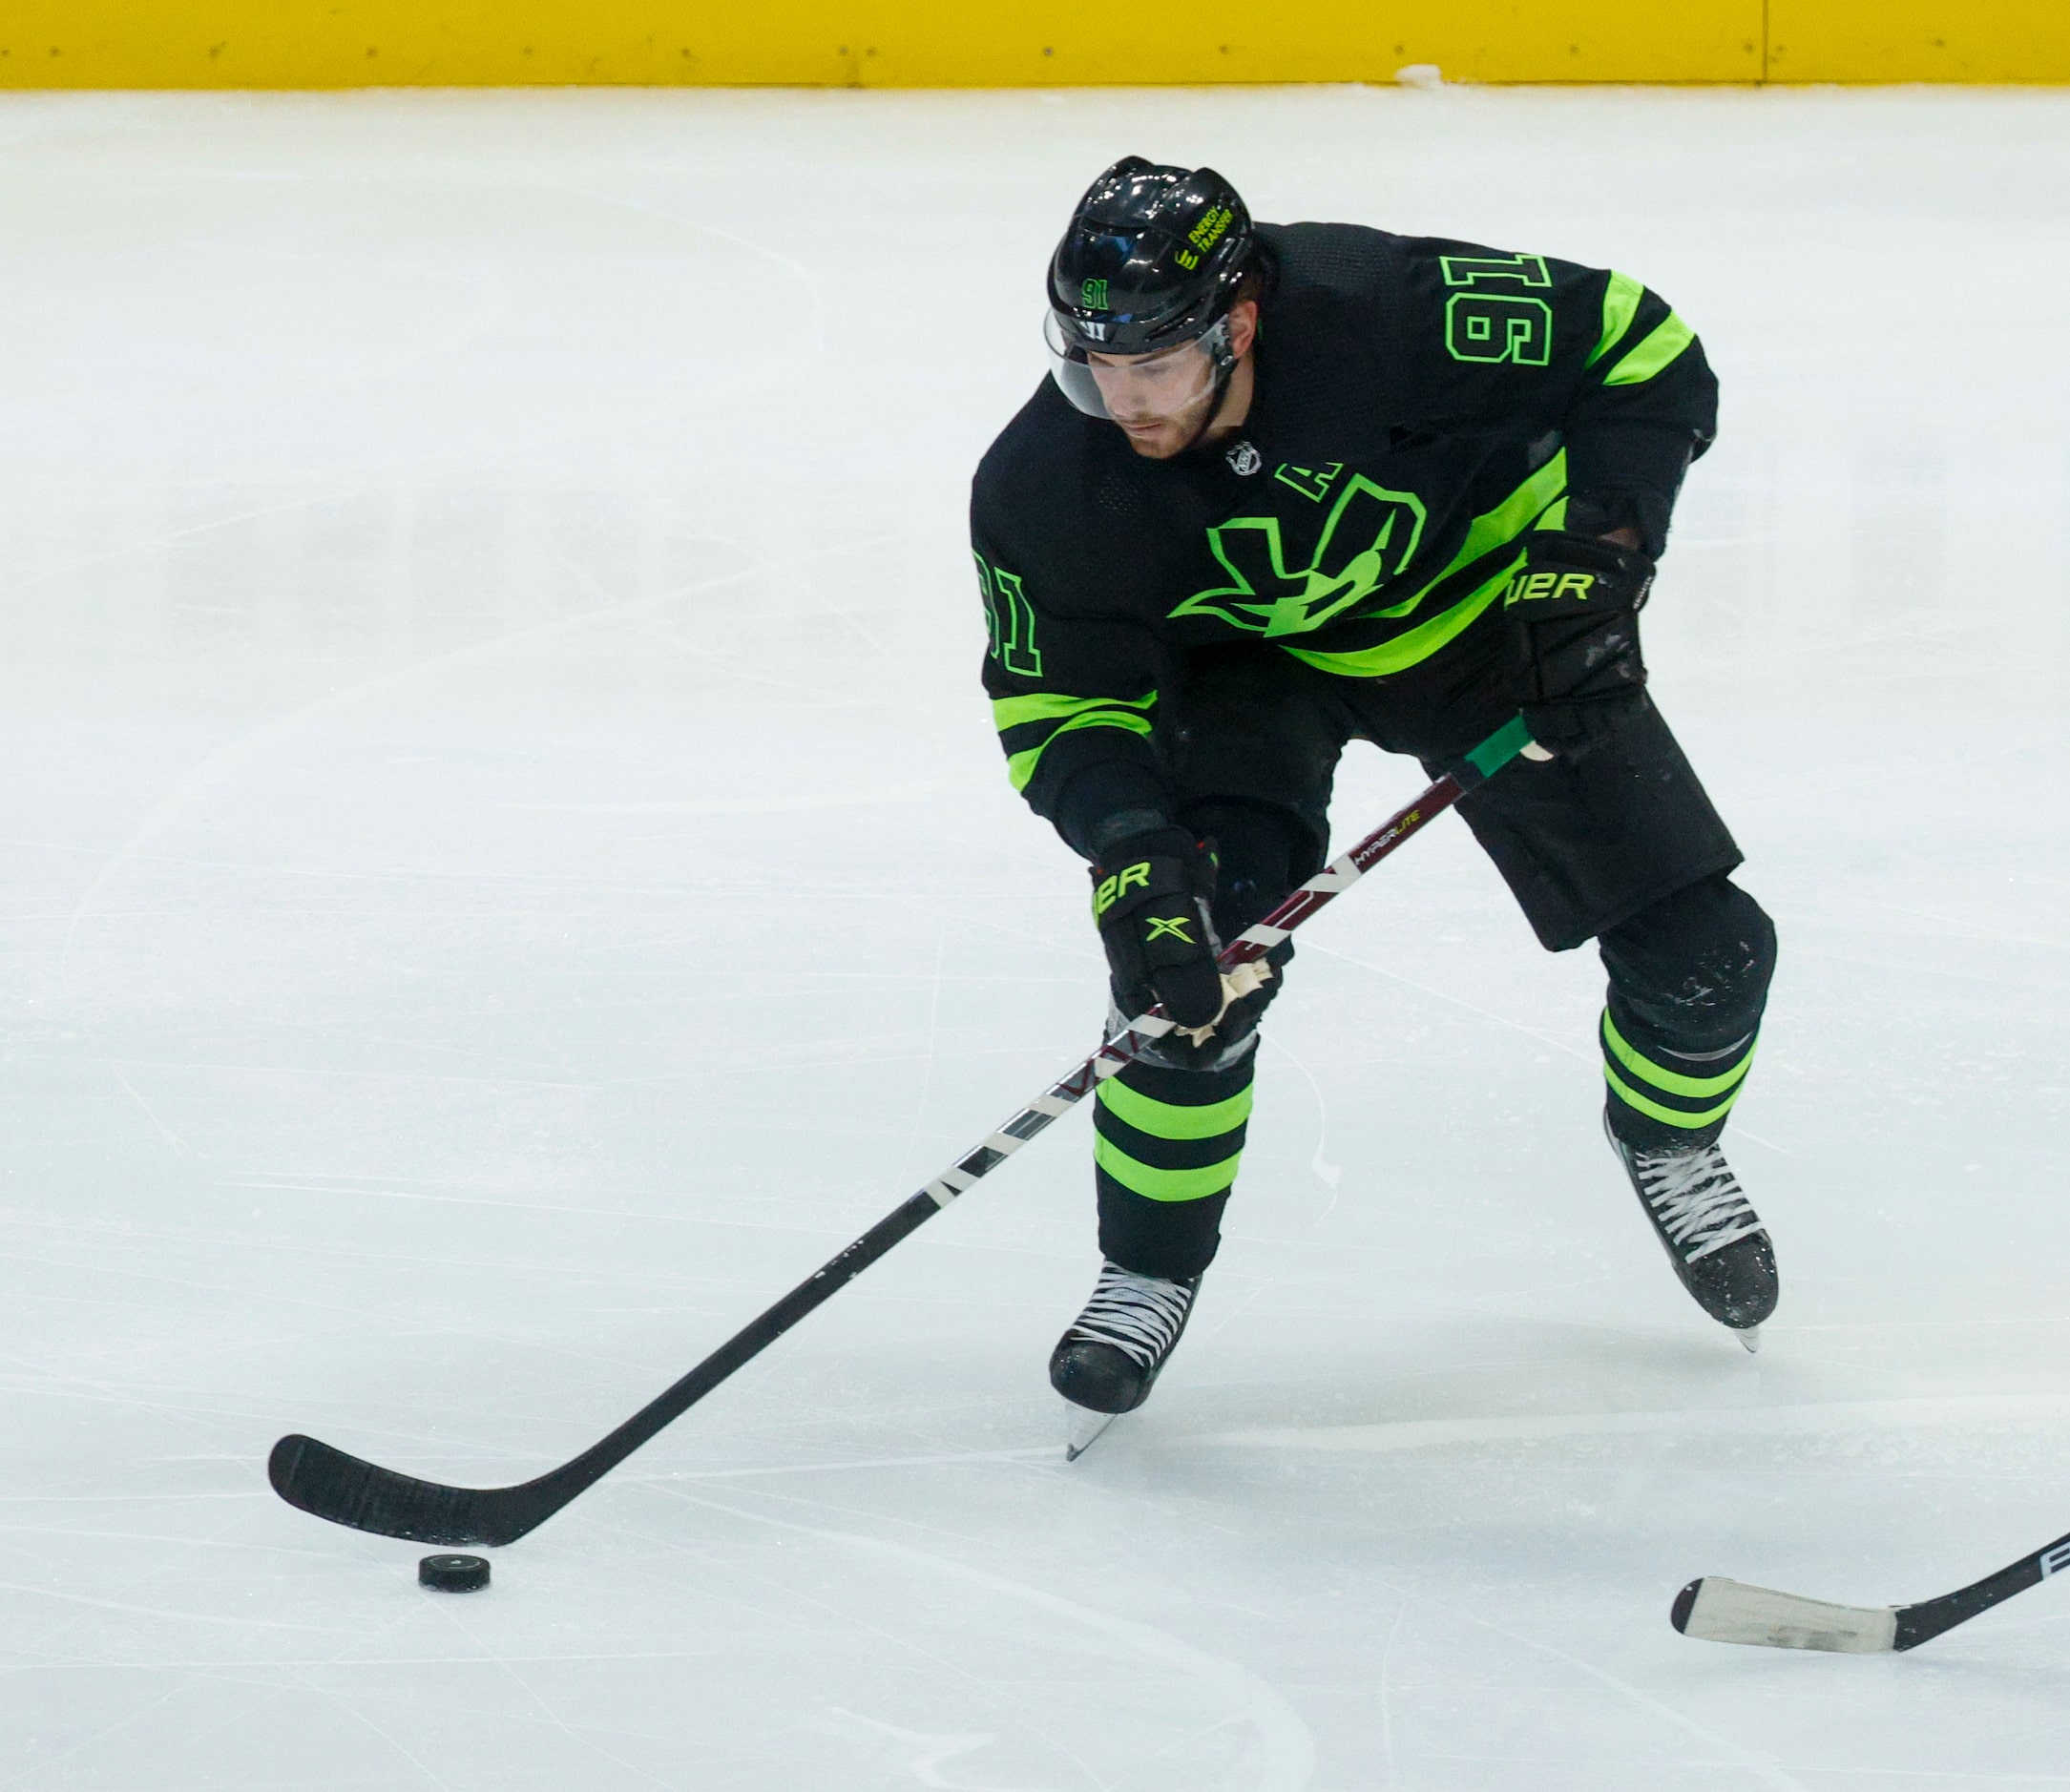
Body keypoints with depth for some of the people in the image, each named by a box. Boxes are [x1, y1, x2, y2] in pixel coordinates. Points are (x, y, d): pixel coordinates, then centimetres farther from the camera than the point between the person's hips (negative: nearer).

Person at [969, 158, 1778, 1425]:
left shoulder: (1388, 312, -37)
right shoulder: (1045, 491, -28)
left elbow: (1642, 353, -23)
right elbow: (1061, 702, -16)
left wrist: (1593, 551, -29)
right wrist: (1132, 853, -32)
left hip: (1476, 596, 0)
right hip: (1245, 663, 0)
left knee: (1701, 947, -3)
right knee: (1196, 949, -24)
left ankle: (1668, 1141, 32)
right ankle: (1151, 1269, 0)